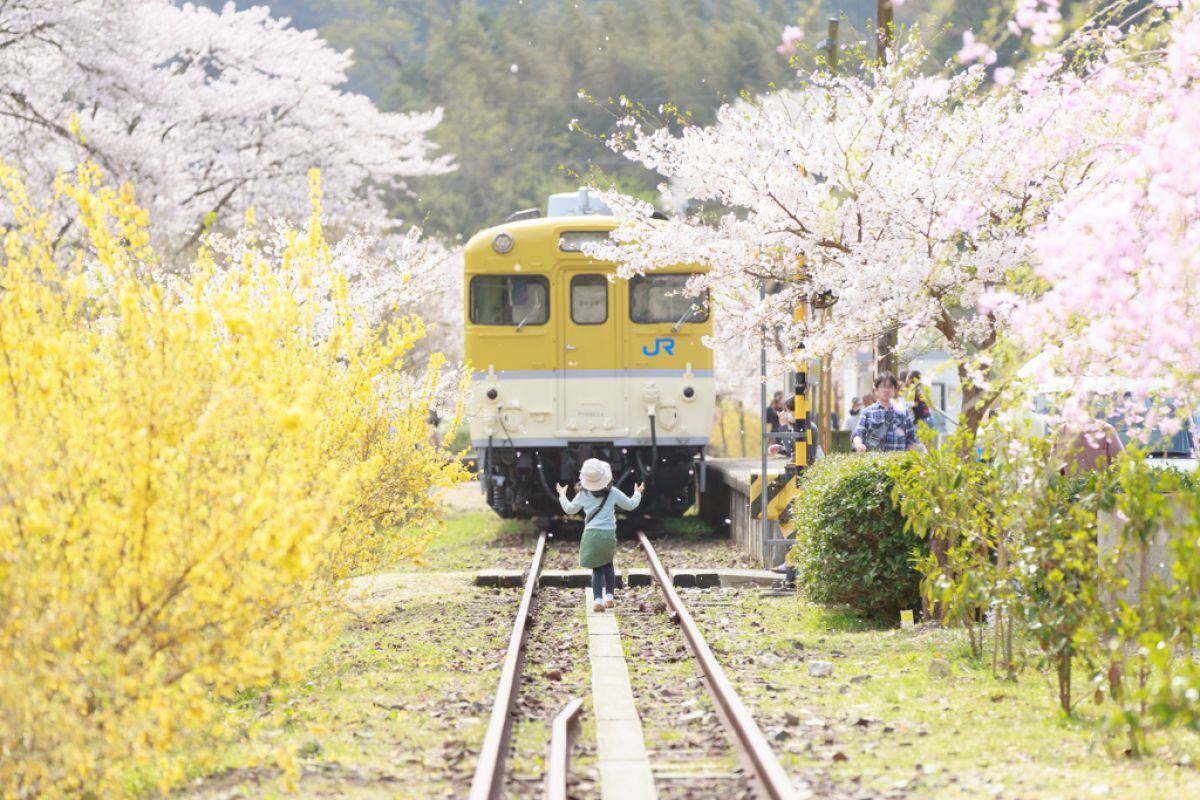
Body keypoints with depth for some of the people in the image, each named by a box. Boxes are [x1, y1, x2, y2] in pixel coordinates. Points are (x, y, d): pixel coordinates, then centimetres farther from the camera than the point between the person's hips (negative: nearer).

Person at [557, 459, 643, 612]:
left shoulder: (583, 494, 2)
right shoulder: (612, 492, 0)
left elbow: (570, 509, 17)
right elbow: (630, 505, 12)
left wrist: (562, 495, 34)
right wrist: (637, 494, 32)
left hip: (591, 535, 0)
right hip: (608, 535, 0)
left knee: (597, 568, 5)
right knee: (608, 564, 24)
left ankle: (598, 600, -11)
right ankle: (609, 597, 19)